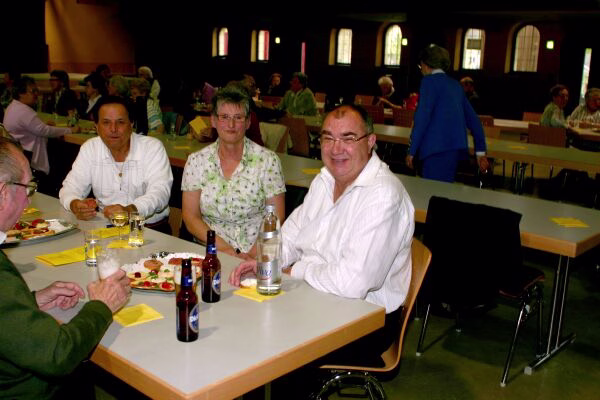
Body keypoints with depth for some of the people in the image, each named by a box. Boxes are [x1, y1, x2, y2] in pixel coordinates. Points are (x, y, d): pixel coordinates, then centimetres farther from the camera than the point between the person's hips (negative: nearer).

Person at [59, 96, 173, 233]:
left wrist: (129, 210, -36)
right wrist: (75, 205, -20)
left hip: (151, 228, -3)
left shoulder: (153, 147, -5)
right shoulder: (89, 148, 7)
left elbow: (160, 191, -17)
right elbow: (71, 186, 6)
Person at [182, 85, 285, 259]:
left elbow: (277, 217, -1)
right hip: (211, 253, 1)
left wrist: (252, 255, -14)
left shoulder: (267, 160, 1)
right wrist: (224, 248, -10)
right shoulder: (197, 161, 6)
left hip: (257, 254, -1)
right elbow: (190, 216, 3)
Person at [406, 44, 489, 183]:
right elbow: (473, 119, 20)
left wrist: (411, 151, -9)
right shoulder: (455, 84, 21)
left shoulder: (429, 81, -2)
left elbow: (422, 118, -12)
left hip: (437, 149, -8)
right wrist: (480, 152, 23)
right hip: (456, 148, 8)